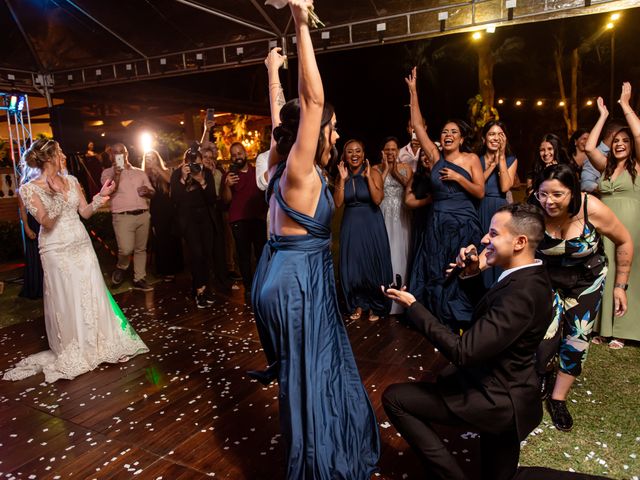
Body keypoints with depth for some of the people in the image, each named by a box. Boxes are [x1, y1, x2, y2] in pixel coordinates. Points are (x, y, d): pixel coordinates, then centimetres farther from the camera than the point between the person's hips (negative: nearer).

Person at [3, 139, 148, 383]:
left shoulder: (70, 180, 6)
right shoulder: (29, 189, -8)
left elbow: (85, 212, 8)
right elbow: (47, 223, -15)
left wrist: (101, 195, -4)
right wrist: (57, 197, -27)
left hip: (82, 246, 4)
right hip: (57, 251, -4)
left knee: (92, 296, 7)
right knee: (66, 301, 5)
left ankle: (103, 343, 20)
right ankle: (73, 353, 22)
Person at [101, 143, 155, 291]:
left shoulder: (140, 172, 15)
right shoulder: (108, 173, 4)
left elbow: (152, 193, 17)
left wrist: (147, 191, -6)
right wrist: (116, 174, -27)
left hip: (143, 215, 4)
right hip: (123, 216, -4)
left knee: (141, 249, 8)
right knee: (126, 249, -16)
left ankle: (139, 279, 19)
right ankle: (121, 267, 16)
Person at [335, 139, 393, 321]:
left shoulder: (373, 172, -5)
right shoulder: (341, 176, 4)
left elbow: (377, 199, -18)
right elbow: (338, 203, -7)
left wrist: (368, 177, -16)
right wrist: (343, 179, -11)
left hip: (371, 224, -3)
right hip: (350, 225, 3)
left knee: (373, 264, 4)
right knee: (352, 266, 6)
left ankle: (375, 306, 20)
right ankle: (358, 304, 23)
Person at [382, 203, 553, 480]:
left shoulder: (521, 293, -31)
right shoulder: (529, 276, -1)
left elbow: (462, 351, -32)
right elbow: (489, 311, 14)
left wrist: (412, 306, -25)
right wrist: (471, 275, -3)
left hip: (497, 400, -9)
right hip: (507, 391, 9)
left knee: (393, 398, -6)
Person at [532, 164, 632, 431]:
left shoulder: (592, 210, -27)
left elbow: (624, 242, -10)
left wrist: (620, 285, -6)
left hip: (586, 282, 1)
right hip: (548, 279, -1)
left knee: (577, 341, 3)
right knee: (544, 336, -13)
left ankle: (558, 399, 26)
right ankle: (542, 377, 24)